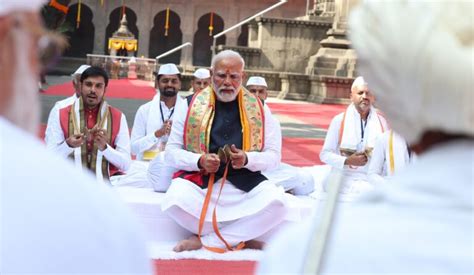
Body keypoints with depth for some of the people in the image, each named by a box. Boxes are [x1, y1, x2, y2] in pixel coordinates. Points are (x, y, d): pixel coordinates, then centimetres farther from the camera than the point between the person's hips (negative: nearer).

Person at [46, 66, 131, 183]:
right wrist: (68, 145, -16)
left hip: (106, 184, 0)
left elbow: (125, 164, 0)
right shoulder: (62, 116, 4)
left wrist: (104, 147, -15)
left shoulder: (118, 117, 4)